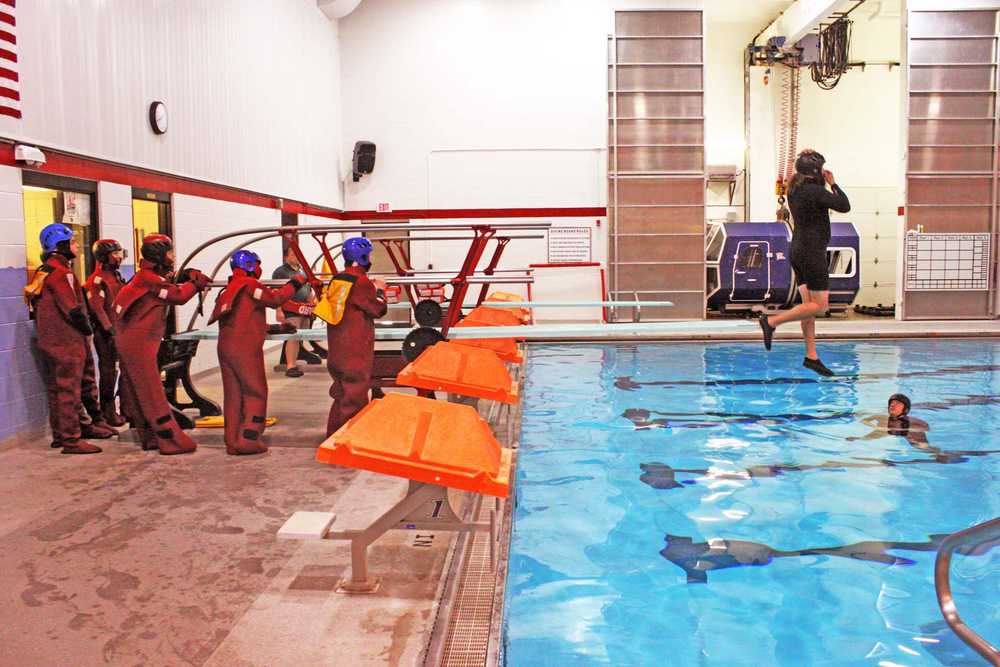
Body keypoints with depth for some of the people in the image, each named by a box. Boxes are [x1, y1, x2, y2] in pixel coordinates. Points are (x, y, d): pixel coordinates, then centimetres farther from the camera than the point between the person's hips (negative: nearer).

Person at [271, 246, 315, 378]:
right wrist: (279, 310, -18)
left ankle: (294, 363, 16)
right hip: (291, 311, -7)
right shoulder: (280, 271, -3)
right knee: (292, 337, -13)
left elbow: (309, 291, 27)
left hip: (304, 311, 7)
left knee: (299, 338, 9)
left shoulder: (303, 271, 20)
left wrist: (312, 306, 22)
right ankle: (290, 366, -13)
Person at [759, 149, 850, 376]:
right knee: (820, 306, -4)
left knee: (809, 304, 8)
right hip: (812, 251, -9)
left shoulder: (795, 190, 10)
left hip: (798, 249, 9)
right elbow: (844, 206, -11)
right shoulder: (814, 191, -15)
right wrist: (833, 183, 0)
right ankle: (772, 321, -9)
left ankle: (811, 356, 10)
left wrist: (824, 183, 15)